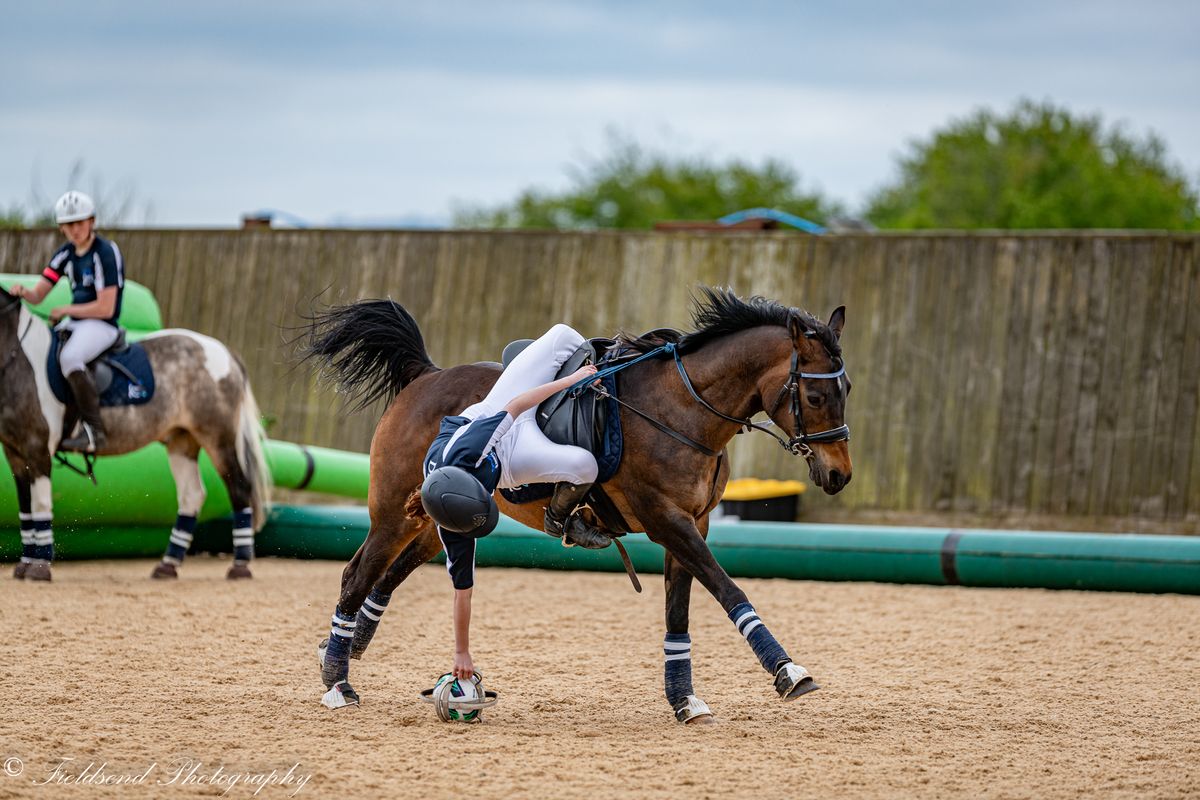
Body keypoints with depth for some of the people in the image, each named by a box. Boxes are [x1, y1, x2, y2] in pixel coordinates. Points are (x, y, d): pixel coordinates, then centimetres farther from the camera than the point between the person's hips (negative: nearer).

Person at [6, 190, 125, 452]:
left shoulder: (106, 252, -12)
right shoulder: (66, 254, 11)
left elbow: (105, 308, -16)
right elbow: (38, 295, 11)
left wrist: (66, 310, -11)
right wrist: (22, 292, -13)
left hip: (101, 325, -9)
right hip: (75, 324, 9)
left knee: (69, 357, -36)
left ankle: (93, 429, -35)